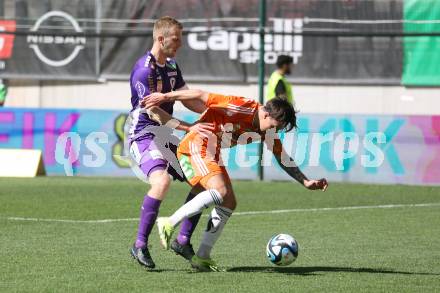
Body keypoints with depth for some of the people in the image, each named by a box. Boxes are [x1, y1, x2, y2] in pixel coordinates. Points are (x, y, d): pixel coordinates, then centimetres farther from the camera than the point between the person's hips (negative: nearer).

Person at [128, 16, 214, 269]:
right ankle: (140, 245, -24)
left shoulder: (172, 67, 11)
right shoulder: (144, 70, -17)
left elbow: (188, 99, 16)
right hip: (144, 136, -9)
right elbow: (153, 111, -22)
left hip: (165, 137, 9)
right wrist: (189, 128, -27)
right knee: (162, 180, -33)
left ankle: (184, 241, 15)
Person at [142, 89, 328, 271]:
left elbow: (283, 158, 16)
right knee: (220, 191, -27)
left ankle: (202, 258, 4)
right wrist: (165, 97, -20)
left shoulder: (267, 131, 5)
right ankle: (169, 224, -23)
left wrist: (306, 182, 10)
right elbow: (201, 96, -21)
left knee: (229, 203, 2)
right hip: (195, 147, -9)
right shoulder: (243, 108, -22)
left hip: (212, 155, 9)